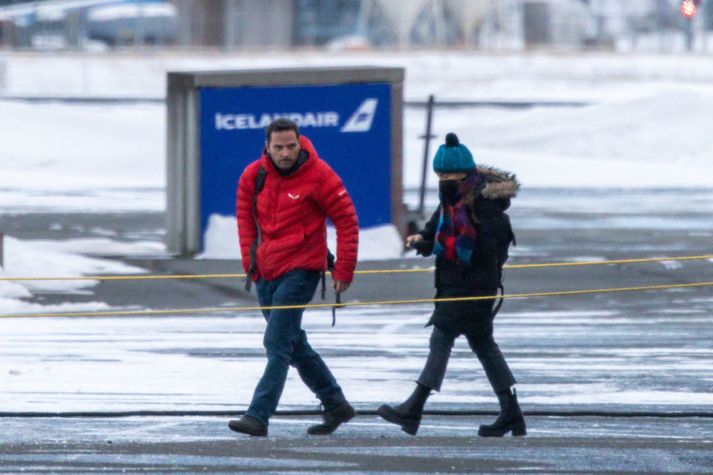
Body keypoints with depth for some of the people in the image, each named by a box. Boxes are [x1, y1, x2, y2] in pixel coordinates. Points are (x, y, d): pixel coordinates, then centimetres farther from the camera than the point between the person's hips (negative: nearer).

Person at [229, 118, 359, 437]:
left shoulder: (318, 175, -11)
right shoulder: (253, 177, 2)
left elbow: (346, 219, -5)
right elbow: (245, 219, 15)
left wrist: (343, 269, -8)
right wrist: (250, 263, 6)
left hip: (301, 270, -6)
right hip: (266, 273, 7)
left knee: (277, 344, -14)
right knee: (294, 345, 15)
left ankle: (258, 416, -18)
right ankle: (336, 406, 27)